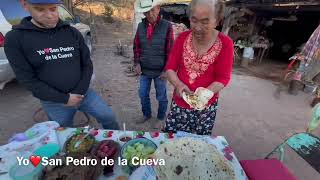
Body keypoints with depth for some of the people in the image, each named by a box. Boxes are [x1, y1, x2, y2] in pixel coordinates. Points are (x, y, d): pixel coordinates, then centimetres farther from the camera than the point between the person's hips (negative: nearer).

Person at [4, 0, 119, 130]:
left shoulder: (72, 32, -1)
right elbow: (28, 79, -10)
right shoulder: (15, 38, -7)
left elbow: (87, 64, 0)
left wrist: (80, 92, -10)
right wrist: (65, 99, -14)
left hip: (83, 93, 1)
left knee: (108, 117, 3)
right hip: (54, 102, -1)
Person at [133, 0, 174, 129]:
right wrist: (137, 63, -2)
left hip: (160, 71, -4)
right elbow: (136, 46, 9)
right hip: (144, 70, 4)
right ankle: (147, 114, 40)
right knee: (143, 95, 15)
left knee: (161, 97, 11)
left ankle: (160, 118, 34)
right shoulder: (141, 26, 4)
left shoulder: (167, 26, -9)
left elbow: (170, 50, -9)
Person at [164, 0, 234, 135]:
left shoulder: (225, 44, -11)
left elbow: (223, 78, -10)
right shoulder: (183, 38, -2)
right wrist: (178, 84, -20)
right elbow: (170, 67, -2)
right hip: (179, 102, 2)